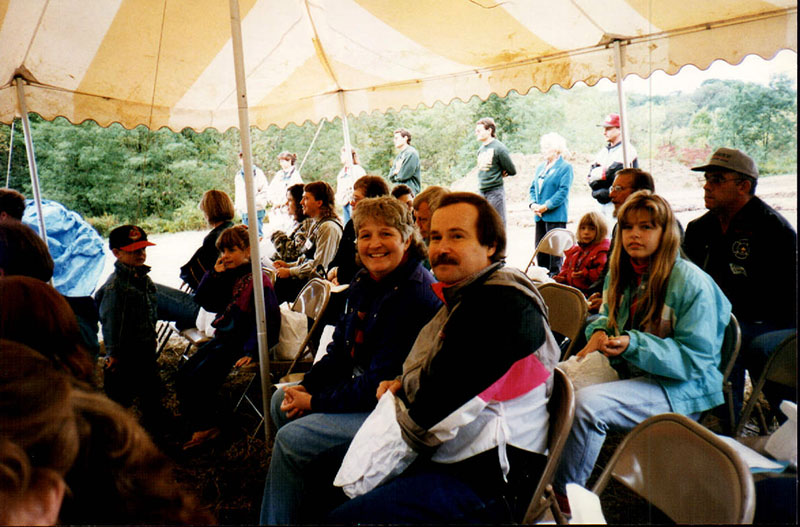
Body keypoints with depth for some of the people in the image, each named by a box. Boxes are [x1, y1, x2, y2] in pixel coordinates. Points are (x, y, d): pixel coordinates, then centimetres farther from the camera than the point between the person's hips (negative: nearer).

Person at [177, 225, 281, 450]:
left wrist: (250, 351, -24)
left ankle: (208, 427, 5)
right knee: (184, 374, 2)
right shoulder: (226, 276, 7)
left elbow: (266, 320, -20)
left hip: (240, 342, -9)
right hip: (223, 337, 9)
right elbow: (203, 301, 10)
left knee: (200, 378, -16)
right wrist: (215, 274, -4)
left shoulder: (258, 280, -17)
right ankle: (202, 424, 13)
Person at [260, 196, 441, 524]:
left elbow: (384, 380, -25)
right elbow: (341, 349, 11)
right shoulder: (364, 282, 5)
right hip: (360, 385, 10)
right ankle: (318, 496, 26)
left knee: (290, 438, -14)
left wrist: (317, 402, -17)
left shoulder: (416, 295, -24)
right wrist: (305, 387, -4)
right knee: (281, 399, 15)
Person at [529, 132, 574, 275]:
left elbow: (563, 191, -13)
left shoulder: (565, 167, -5)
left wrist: (545, 207, -17)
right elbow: (532, 188, 17)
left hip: (556, 216, -7)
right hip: (539, 216, 7)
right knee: (540, 250, 10)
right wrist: (533, 204, -3)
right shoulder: (540, 167, 17)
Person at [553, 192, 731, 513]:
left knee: (586, 405, -30)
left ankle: (564, 497, -10)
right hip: (629, 372, 7)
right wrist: (599, 332, -5)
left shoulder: (692, 282, -16)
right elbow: (606, 315, 21)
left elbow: (695, 358, -18)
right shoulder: (622, 274, 7)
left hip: (680, 388, -7)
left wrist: (633, 345, -31)